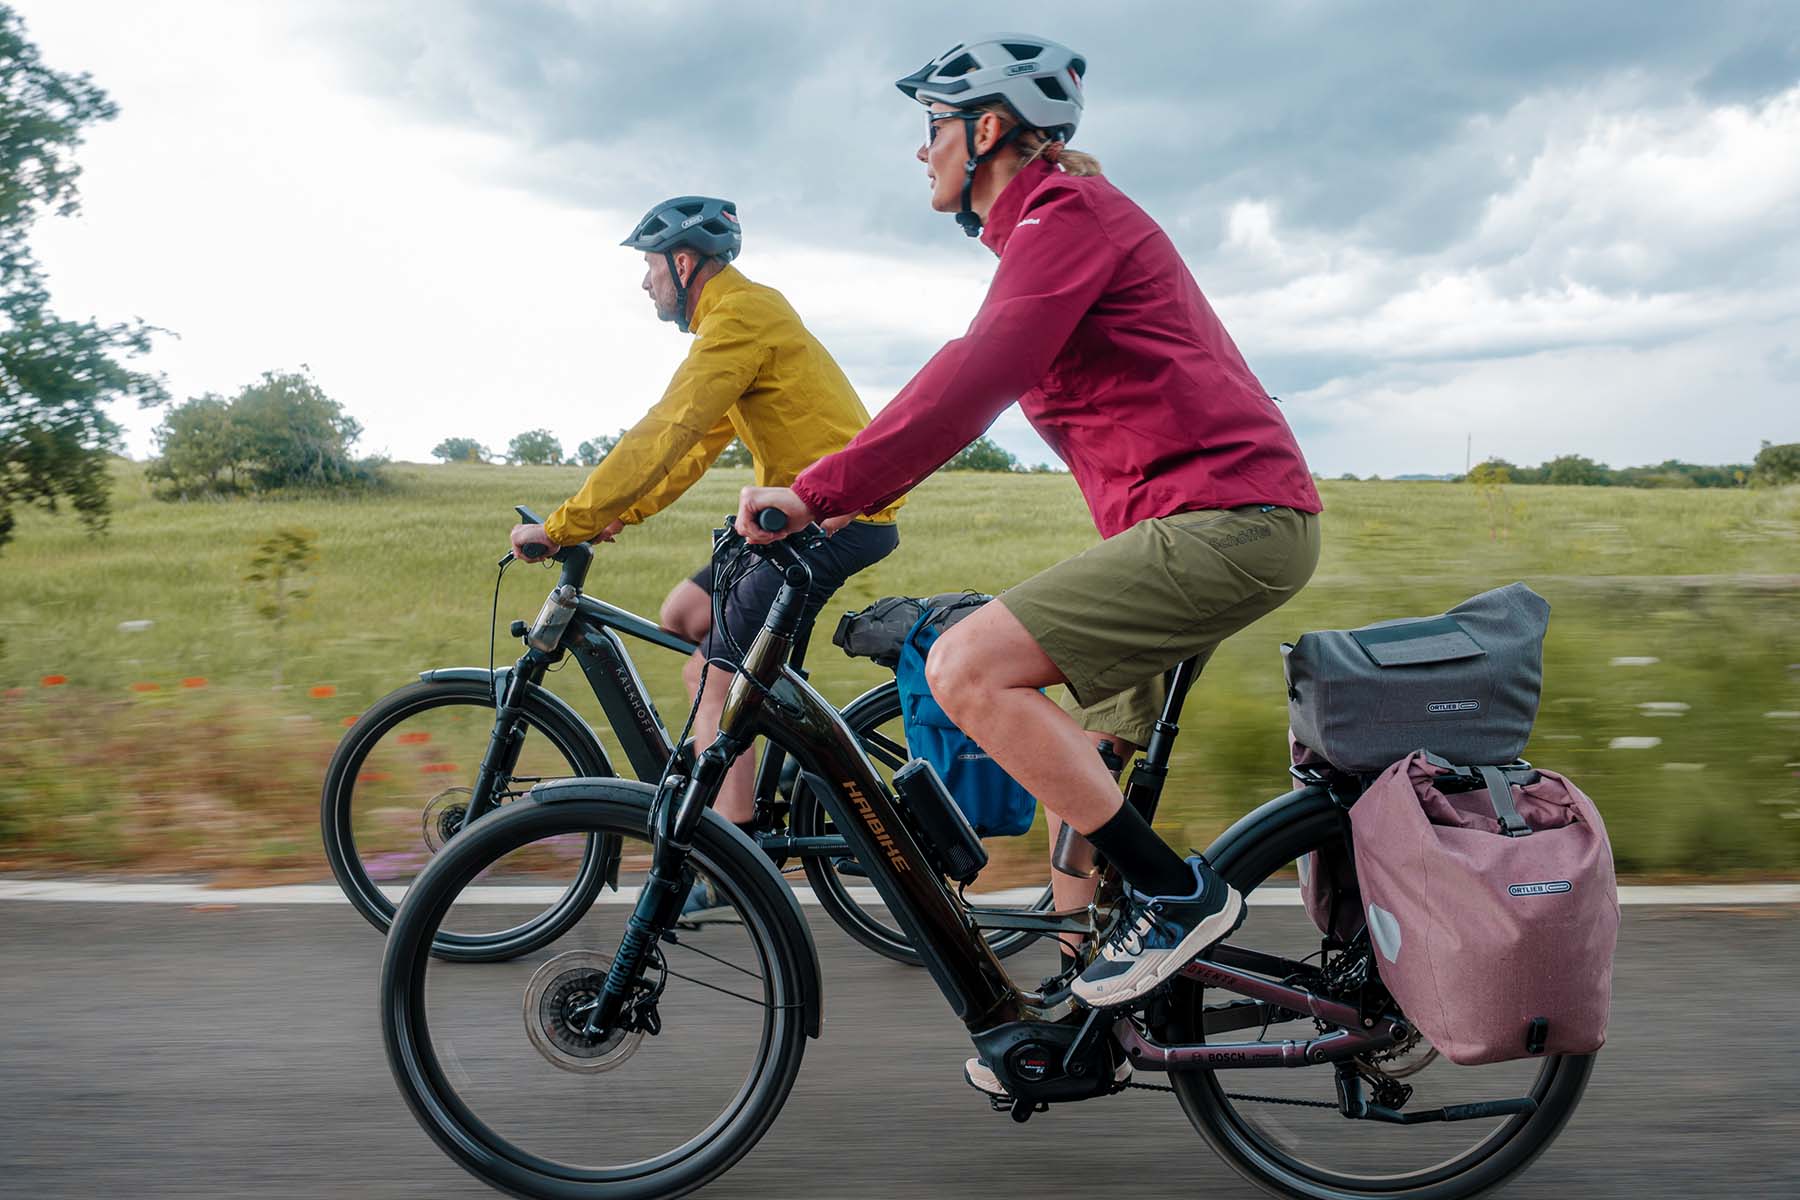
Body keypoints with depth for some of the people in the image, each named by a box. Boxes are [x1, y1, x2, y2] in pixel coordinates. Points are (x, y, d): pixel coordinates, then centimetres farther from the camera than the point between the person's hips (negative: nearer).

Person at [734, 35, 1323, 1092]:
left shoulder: (1069, 212, -9)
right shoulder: (1051, 227, 23)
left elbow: (973, 382, -24)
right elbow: (974, 383, 27)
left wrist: (818, 492, -25)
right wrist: (845, 495, 23)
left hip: (1227, 514, -11)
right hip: (1208, 525, 11)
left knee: (966, 670, -20)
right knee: (1074, 761, 13)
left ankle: (1180, 893, -9)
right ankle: (1076, 1014, 26)